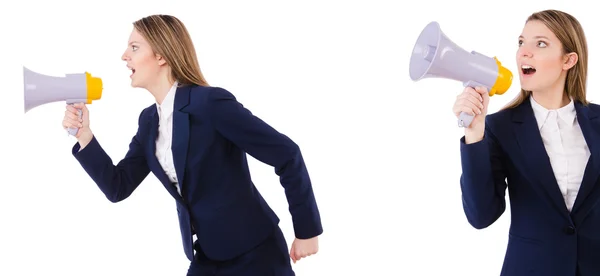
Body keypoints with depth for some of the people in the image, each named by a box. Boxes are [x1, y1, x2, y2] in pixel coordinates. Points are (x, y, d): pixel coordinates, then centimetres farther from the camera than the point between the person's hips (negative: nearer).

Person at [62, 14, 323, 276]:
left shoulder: (211, 102, -18)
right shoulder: (149, 120, 6)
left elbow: (287, 154, -17)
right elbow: (118, 187, 7)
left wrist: (307, 231, -11)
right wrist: (84, 136, -6)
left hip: (253, 254, -7)